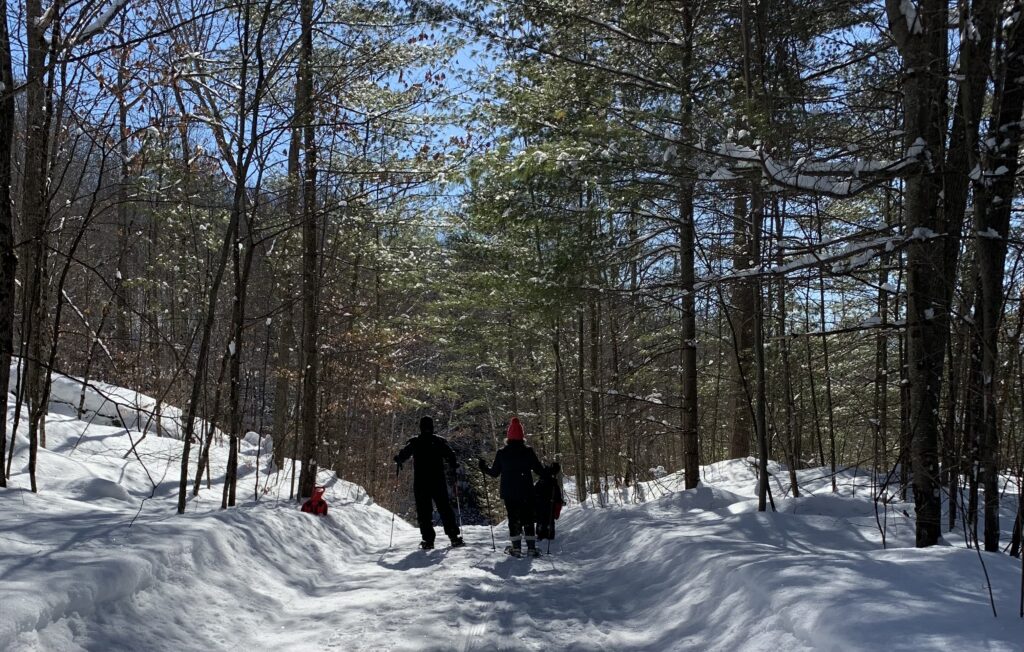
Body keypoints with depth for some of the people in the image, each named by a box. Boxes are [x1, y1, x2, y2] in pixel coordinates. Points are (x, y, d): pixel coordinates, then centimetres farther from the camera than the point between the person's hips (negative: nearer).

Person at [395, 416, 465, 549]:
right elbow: (450, 455, -7)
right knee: (445, 509, 8)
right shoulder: (440, 441, 0)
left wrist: (398, 461, 20)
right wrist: (454, 466, 11)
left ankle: (428, 539, -3)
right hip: (438, 482, 1)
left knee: (423, 511, 4)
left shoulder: (414, 443, -1)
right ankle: (454, 536, 2)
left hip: (420, 483, -1)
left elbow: (402, 455, -2)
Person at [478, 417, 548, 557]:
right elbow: (539, 470, -4)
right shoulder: (528, 451, -5)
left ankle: (516, 547, 2)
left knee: (513, 519, 7)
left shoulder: (502, 453, -2)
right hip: (526, 492, 0)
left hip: (508, 493, 0)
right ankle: (531, 547, 3)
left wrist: (484, 467, 20)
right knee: (528, 519, 7)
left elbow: (494, 473, 3)